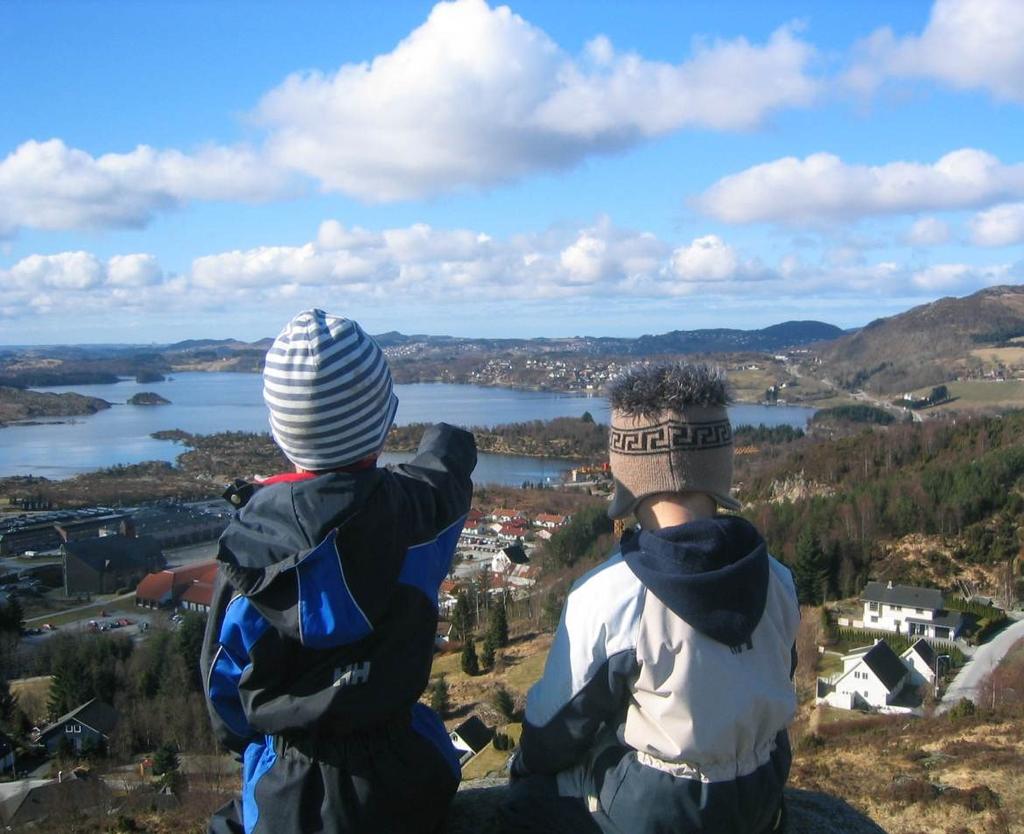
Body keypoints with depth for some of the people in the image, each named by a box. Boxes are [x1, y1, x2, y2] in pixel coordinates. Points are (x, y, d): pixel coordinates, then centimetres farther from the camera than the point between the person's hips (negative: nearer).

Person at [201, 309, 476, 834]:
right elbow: (451, 454, 9)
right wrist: (448, 441, 32)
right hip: (404, 779, 2)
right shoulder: (420, 506, -18)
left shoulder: (249, 540, -21)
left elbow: (225, 684, -7)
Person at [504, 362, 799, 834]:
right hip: (760, 796, 6)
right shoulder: (777, 581, -11)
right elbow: (776, 687, 6)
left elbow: (556, 722, -13)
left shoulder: (606, 596, -27)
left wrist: (525, 765, 9)